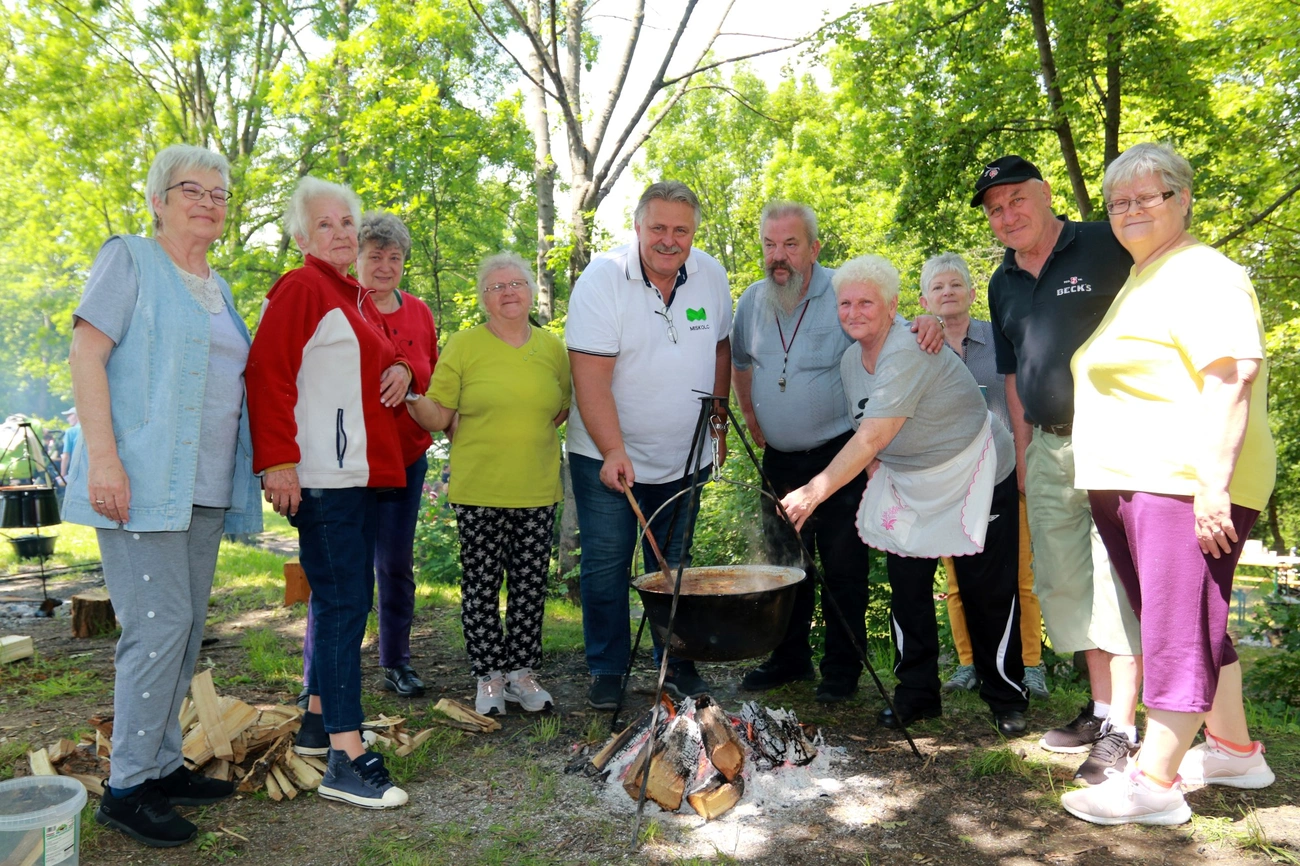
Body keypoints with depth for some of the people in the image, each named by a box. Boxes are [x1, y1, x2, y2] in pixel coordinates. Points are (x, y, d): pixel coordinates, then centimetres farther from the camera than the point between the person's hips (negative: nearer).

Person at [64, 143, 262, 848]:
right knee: (159, 624, -10)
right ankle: (126, 786, 3)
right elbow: (86, 353, -9)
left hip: (204, 487, 8)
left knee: (185, 627, 10)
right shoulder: (129, 259, 0)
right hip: (141, 480, -7)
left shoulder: (218, 287, 20)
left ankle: (162, 766, 22)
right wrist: (103, 457, -19)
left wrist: (258, 469, 19)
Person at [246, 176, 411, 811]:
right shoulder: (299, 289, -7)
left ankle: (317, 720, 30)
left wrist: (401, 369, 8)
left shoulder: (359, 299, 20)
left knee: (339, 597, 16)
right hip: (323, 476, -9)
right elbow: (268, 376, -16)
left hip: (363, 470, 10)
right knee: (343, 602, -10)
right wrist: (277, 461, -23)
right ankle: (345, 758, -5)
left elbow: (383, 357, 32)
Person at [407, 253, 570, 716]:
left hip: (538, 490, 3)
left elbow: (566, 403, 22)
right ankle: (489, 676, 18)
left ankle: (521, 671, 23)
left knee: (531, 582, 9)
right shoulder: (462, 346, -1)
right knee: (482, 583, 4)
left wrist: (536, 429, 6)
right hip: (478, 490, -2)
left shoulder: (552, 347, 8)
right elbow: (436, 417, -2)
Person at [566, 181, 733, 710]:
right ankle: (606, 670, 18)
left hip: (684, 456, 4)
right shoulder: (602, 278, -15)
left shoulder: (711, 275, 0)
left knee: (675, 565, 13)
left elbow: (719, 348, 14)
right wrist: (613, 452, -28)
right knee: (605, 564, 1)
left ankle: (678, 663, 27)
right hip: (606, 455, -3)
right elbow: (591, 377, -21)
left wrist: (718, 423, 12)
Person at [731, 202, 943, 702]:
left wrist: (925, 325, -31)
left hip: (838, 454, -5)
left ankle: (842, 669, 17)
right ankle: (790, 659, 31)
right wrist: (750, 414, 16)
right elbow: (740, 361, 21)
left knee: (843, 567, 2)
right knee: (783, 563, 15)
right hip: (779, 458, 5)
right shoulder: (752, 302, 5)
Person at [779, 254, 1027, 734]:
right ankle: (916, 695, 18)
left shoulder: (908, 353, -28)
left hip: (977, 480, -7)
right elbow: (863, 432, 13)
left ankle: (1006, 697, 21)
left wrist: (815, 491, -40)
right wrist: (878, 469, -6)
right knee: (907, 590, 4)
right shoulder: (850, 360, 0)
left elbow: (873, 437, -37)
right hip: (907, 486, 7)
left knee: (987, 594, 2)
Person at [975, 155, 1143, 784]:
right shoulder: (1003, 284, 14)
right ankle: (1100, 708, 24)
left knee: (1116, 580, -6)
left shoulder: (1110, 249, -4)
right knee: (1066, 585, 10)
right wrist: (1023, 454, 15)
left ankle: (1121, 730, 3)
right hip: (1048, 448, 7)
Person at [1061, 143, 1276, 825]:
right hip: (1128, 487, 10)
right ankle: (1234, 752, 31)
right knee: (1197, 625, 17)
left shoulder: (1201, 276, -9)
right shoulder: (1139, 281, 22)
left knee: (1179, 629, -5)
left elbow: (1234, 375, -20)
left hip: (1182, 485, -10)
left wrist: (1215, 481, -27)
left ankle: (1153, 783, 0)